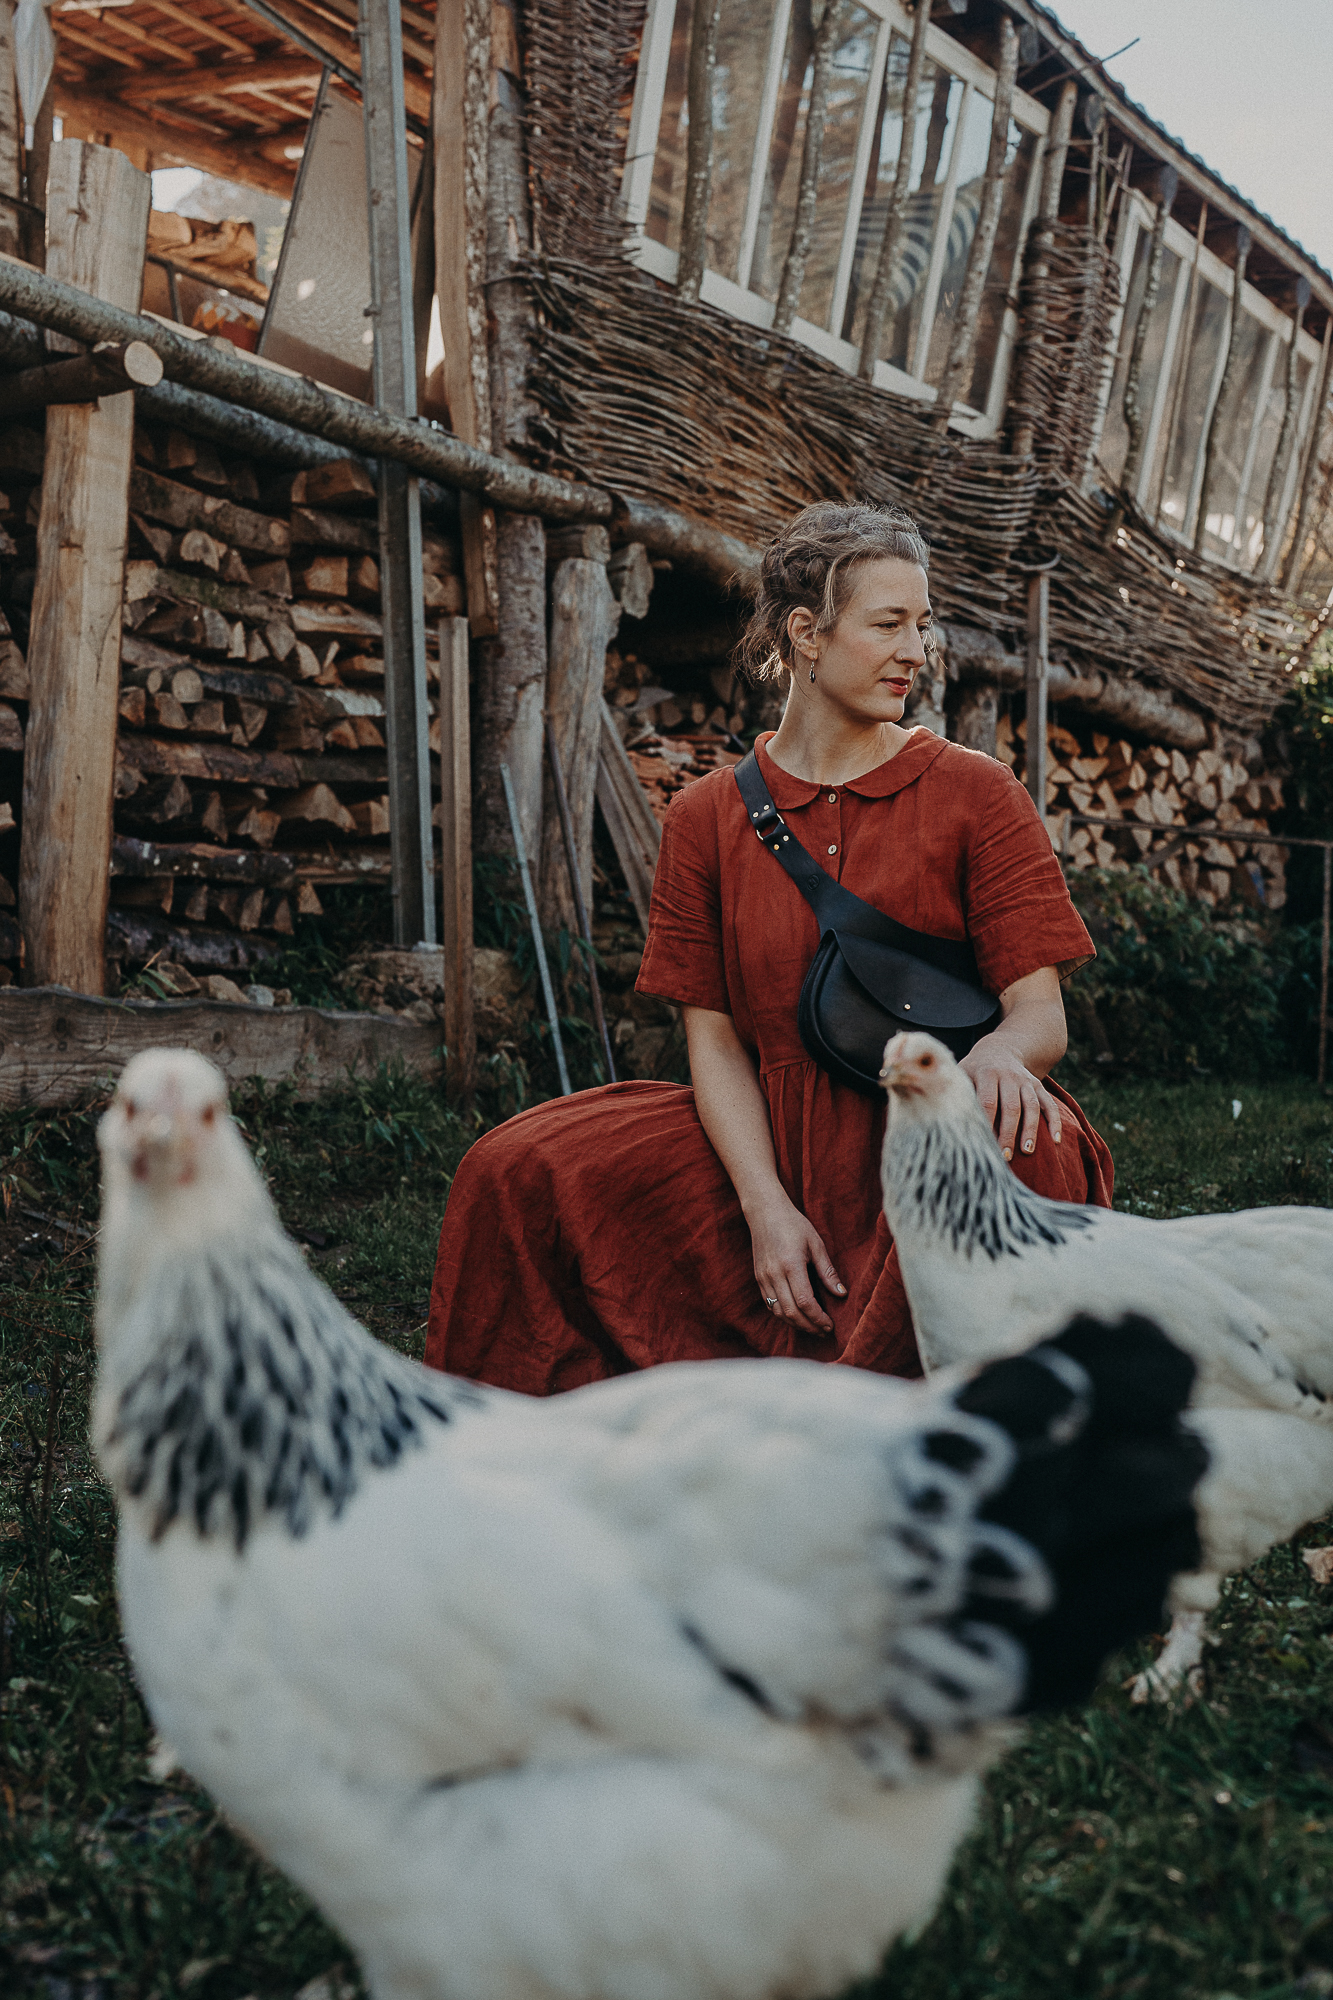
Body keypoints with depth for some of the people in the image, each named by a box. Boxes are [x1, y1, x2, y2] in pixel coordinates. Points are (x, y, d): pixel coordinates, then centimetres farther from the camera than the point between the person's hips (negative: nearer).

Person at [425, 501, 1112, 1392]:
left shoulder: (975, 792, 1)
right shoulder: (709, 815, 7)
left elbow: (1042, 1016, -4)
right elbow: (715, 1038, 4)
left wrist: (998, 1052, -31)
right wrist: (765, 1206, -12)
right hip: (767, 1143, 3)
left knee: (1001, 1129, -38)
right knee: (517, 1173, -12)